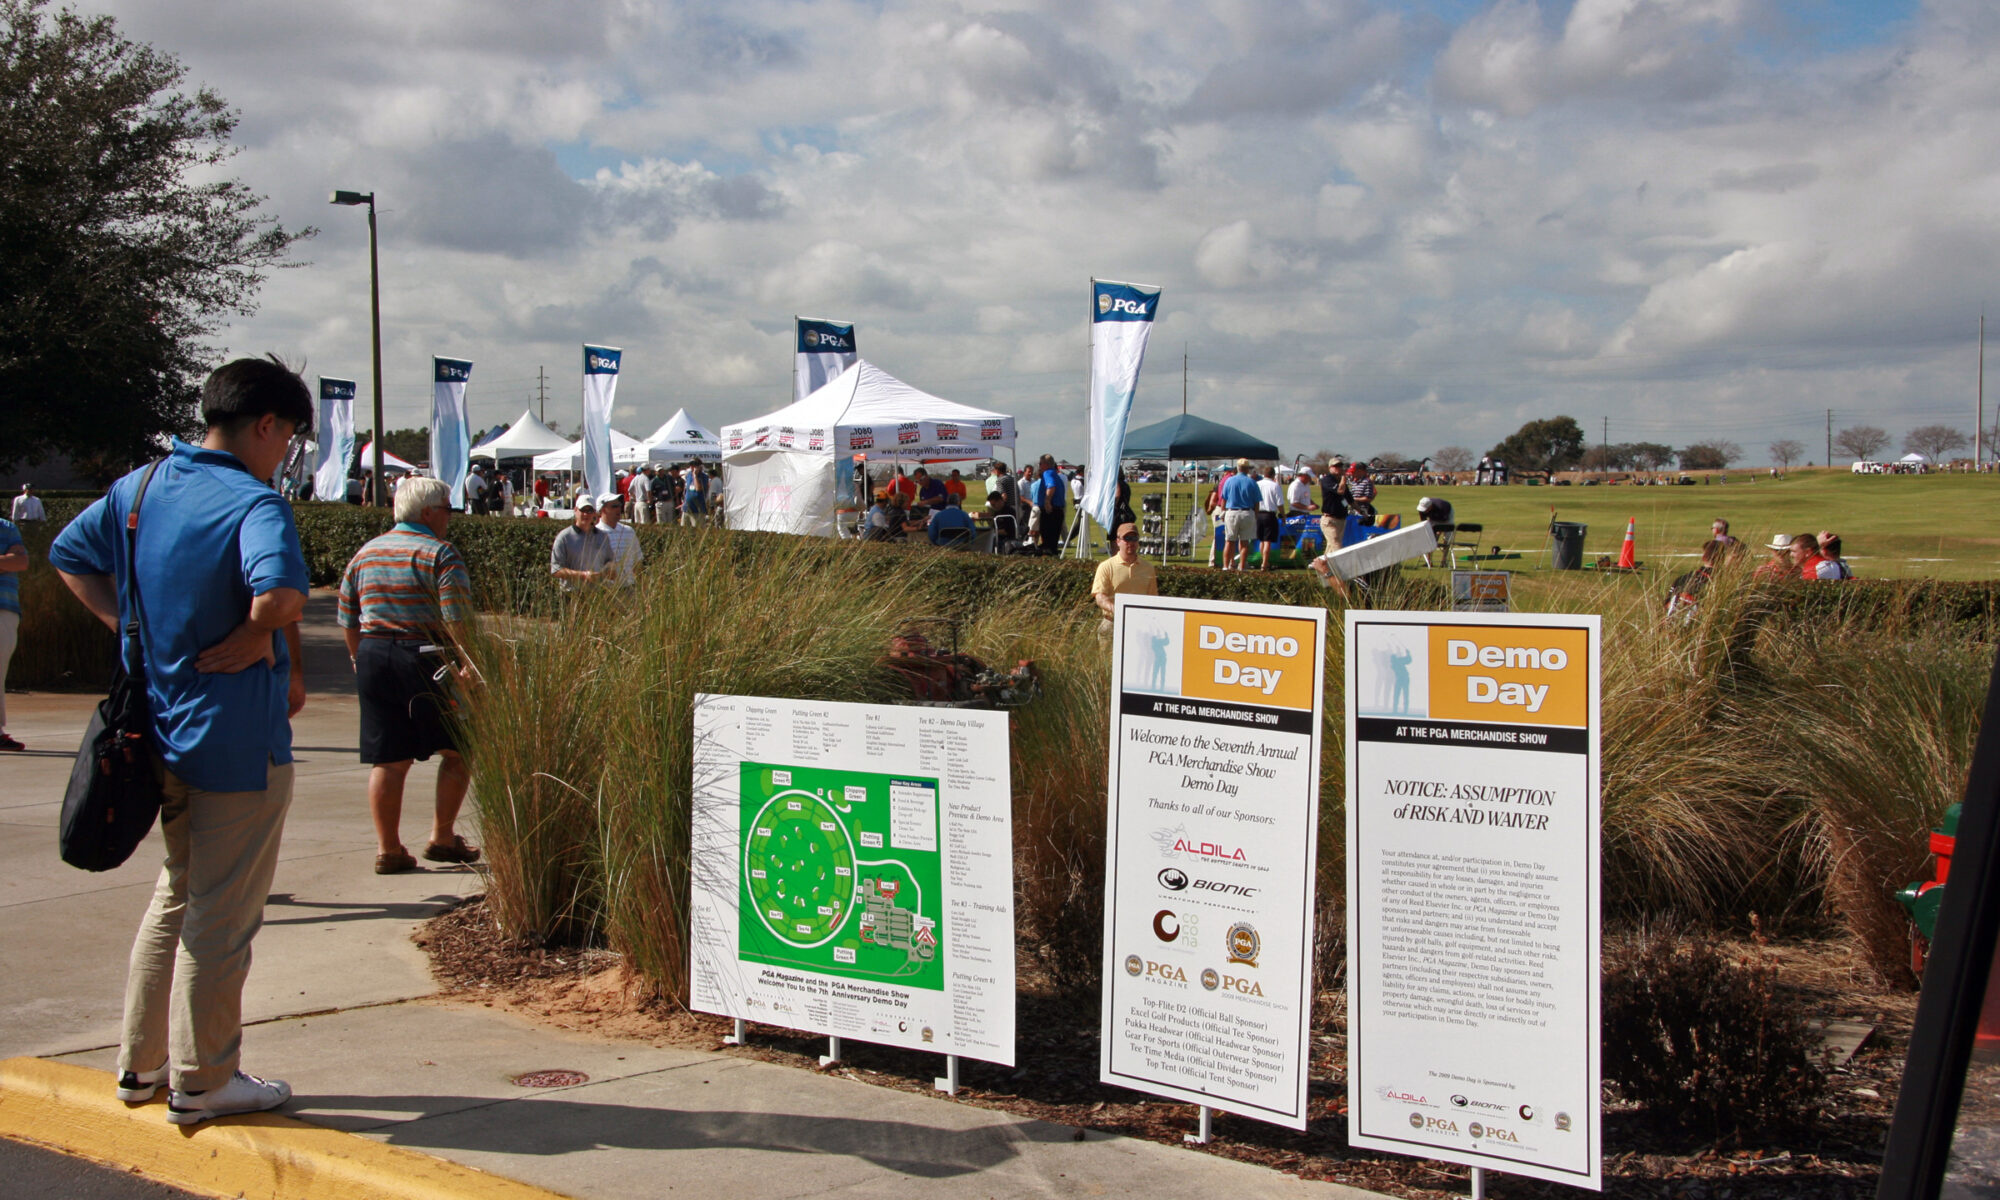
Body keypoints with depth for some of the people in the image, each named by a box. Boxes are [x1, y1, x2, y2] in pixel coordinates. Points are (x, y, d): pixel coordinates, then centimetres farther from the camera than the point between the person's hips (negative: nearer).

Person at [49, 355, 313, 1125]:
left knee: (178, 893, 23)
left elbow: (69, 555, 18)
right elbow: (278, 593, -38)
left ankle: (142, 1063, 31)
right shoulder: (253, 504, -19)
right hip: (237, 739, -8)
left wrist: (128, 623, 11)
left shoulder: (139, 488, 6)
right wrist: (255, 645, -18)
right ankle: (202, 1081, 16)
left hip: (164, 731, 8)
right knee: (221, 916, 5)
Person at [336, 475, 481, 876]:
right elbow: (458, 619, -16)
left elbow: (347, 620, 17)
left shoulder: (365, 554, 13)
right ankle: (442, 839, 10)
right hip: (427, 659, -6)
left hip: (373, 659, 6)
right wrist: (468, 663, -12)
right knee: (457, 751, 8)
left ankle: (388, 848, 10)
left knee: (388, 759, 8)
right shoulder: (440, 554, -6)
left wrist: (360, 661, 26)